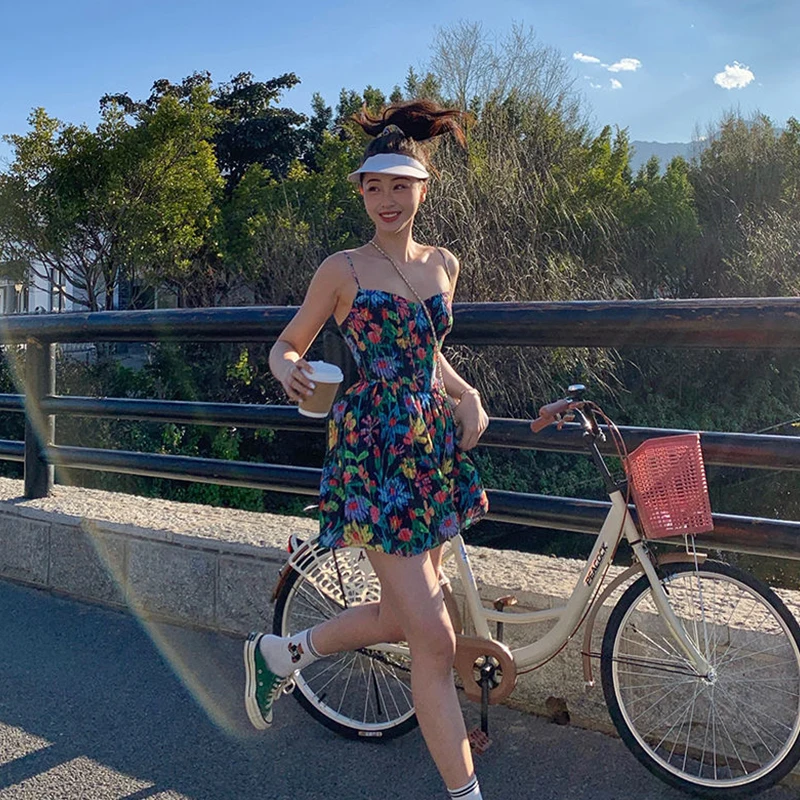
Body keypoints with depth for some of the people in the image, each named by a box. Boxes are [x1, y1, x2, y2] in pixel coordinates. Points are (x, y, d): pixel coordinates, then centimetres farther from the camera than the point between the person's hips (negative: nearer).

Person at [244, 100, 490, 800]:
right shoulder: (344, 269, -3)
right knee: (435, 638, -7)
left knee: (398, 619, 15)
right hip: (372, 451, -7)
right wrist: (290, 372, -20)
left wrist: (467, 396, 7)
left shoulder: (443, 264, 12)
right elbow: (288, 343, 4)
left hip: (434, 448, 7)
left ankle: (279, 652, 39)